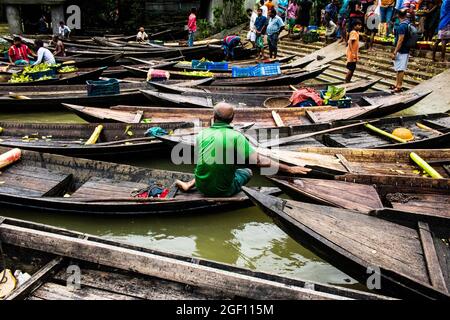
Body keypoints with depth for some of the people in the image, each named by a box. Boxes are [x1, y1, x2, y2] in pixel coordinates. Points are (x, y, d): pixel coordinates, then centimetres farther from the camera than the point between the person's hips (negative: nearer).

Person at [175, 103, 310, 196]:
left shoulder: (202, 134, -5)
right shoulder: (235, 136, -18)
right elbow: (259, 161, -23)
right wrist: (289, 169, -17)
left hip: (201, 187, 5)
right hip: (223, 191, -5)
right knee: (247, 172, 21)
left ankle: (189, 185, 20)